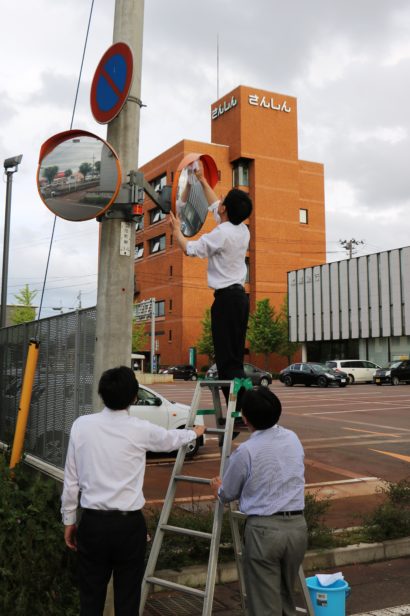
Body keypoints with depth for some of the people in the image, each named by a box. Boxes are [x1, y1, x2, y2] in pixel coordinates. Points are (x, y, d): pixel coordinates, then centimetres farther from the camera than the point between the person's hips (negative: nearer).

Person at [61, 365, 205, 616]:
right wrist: (194, 432, 37)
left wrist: (69, 521, 14)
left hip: (92, 523, 2)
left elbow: (71, 480, 3)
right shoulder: (141, 430, -6)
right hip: (129, 524, -2)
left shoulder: (82, 425, -2)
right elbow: (173, 439, 15)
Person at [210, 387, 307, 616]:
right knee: (287, 595, 23)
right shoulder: (293, 439, 4)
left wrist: (218, 487, 26)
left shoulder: (246, 451, -13)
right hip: (297, 526, 6)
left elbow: (228, 495, 1)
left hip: (264, 529, -6)